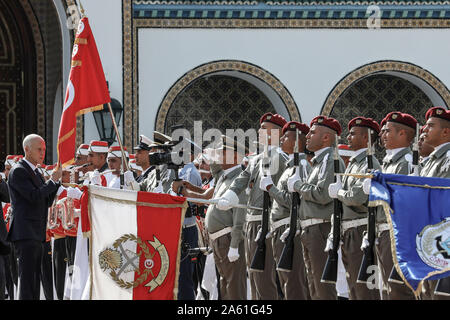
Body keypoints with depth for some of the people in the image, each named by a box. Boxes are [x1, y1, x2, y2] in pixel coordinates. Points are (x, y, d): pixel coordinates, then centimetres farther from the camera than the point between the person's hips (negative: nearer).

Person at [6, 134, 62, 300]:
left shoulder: (35, 172, 19)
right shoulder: (18, 171, -9)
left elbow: (47, 202, 19)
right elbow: (35, 197, -20)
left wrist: (57, 180, 7)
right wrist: (53, 180, -10)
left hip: (37, 235, 10)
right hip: (25, 234, -10)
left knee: (35, 279, 10)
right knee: (27, 279, -12)